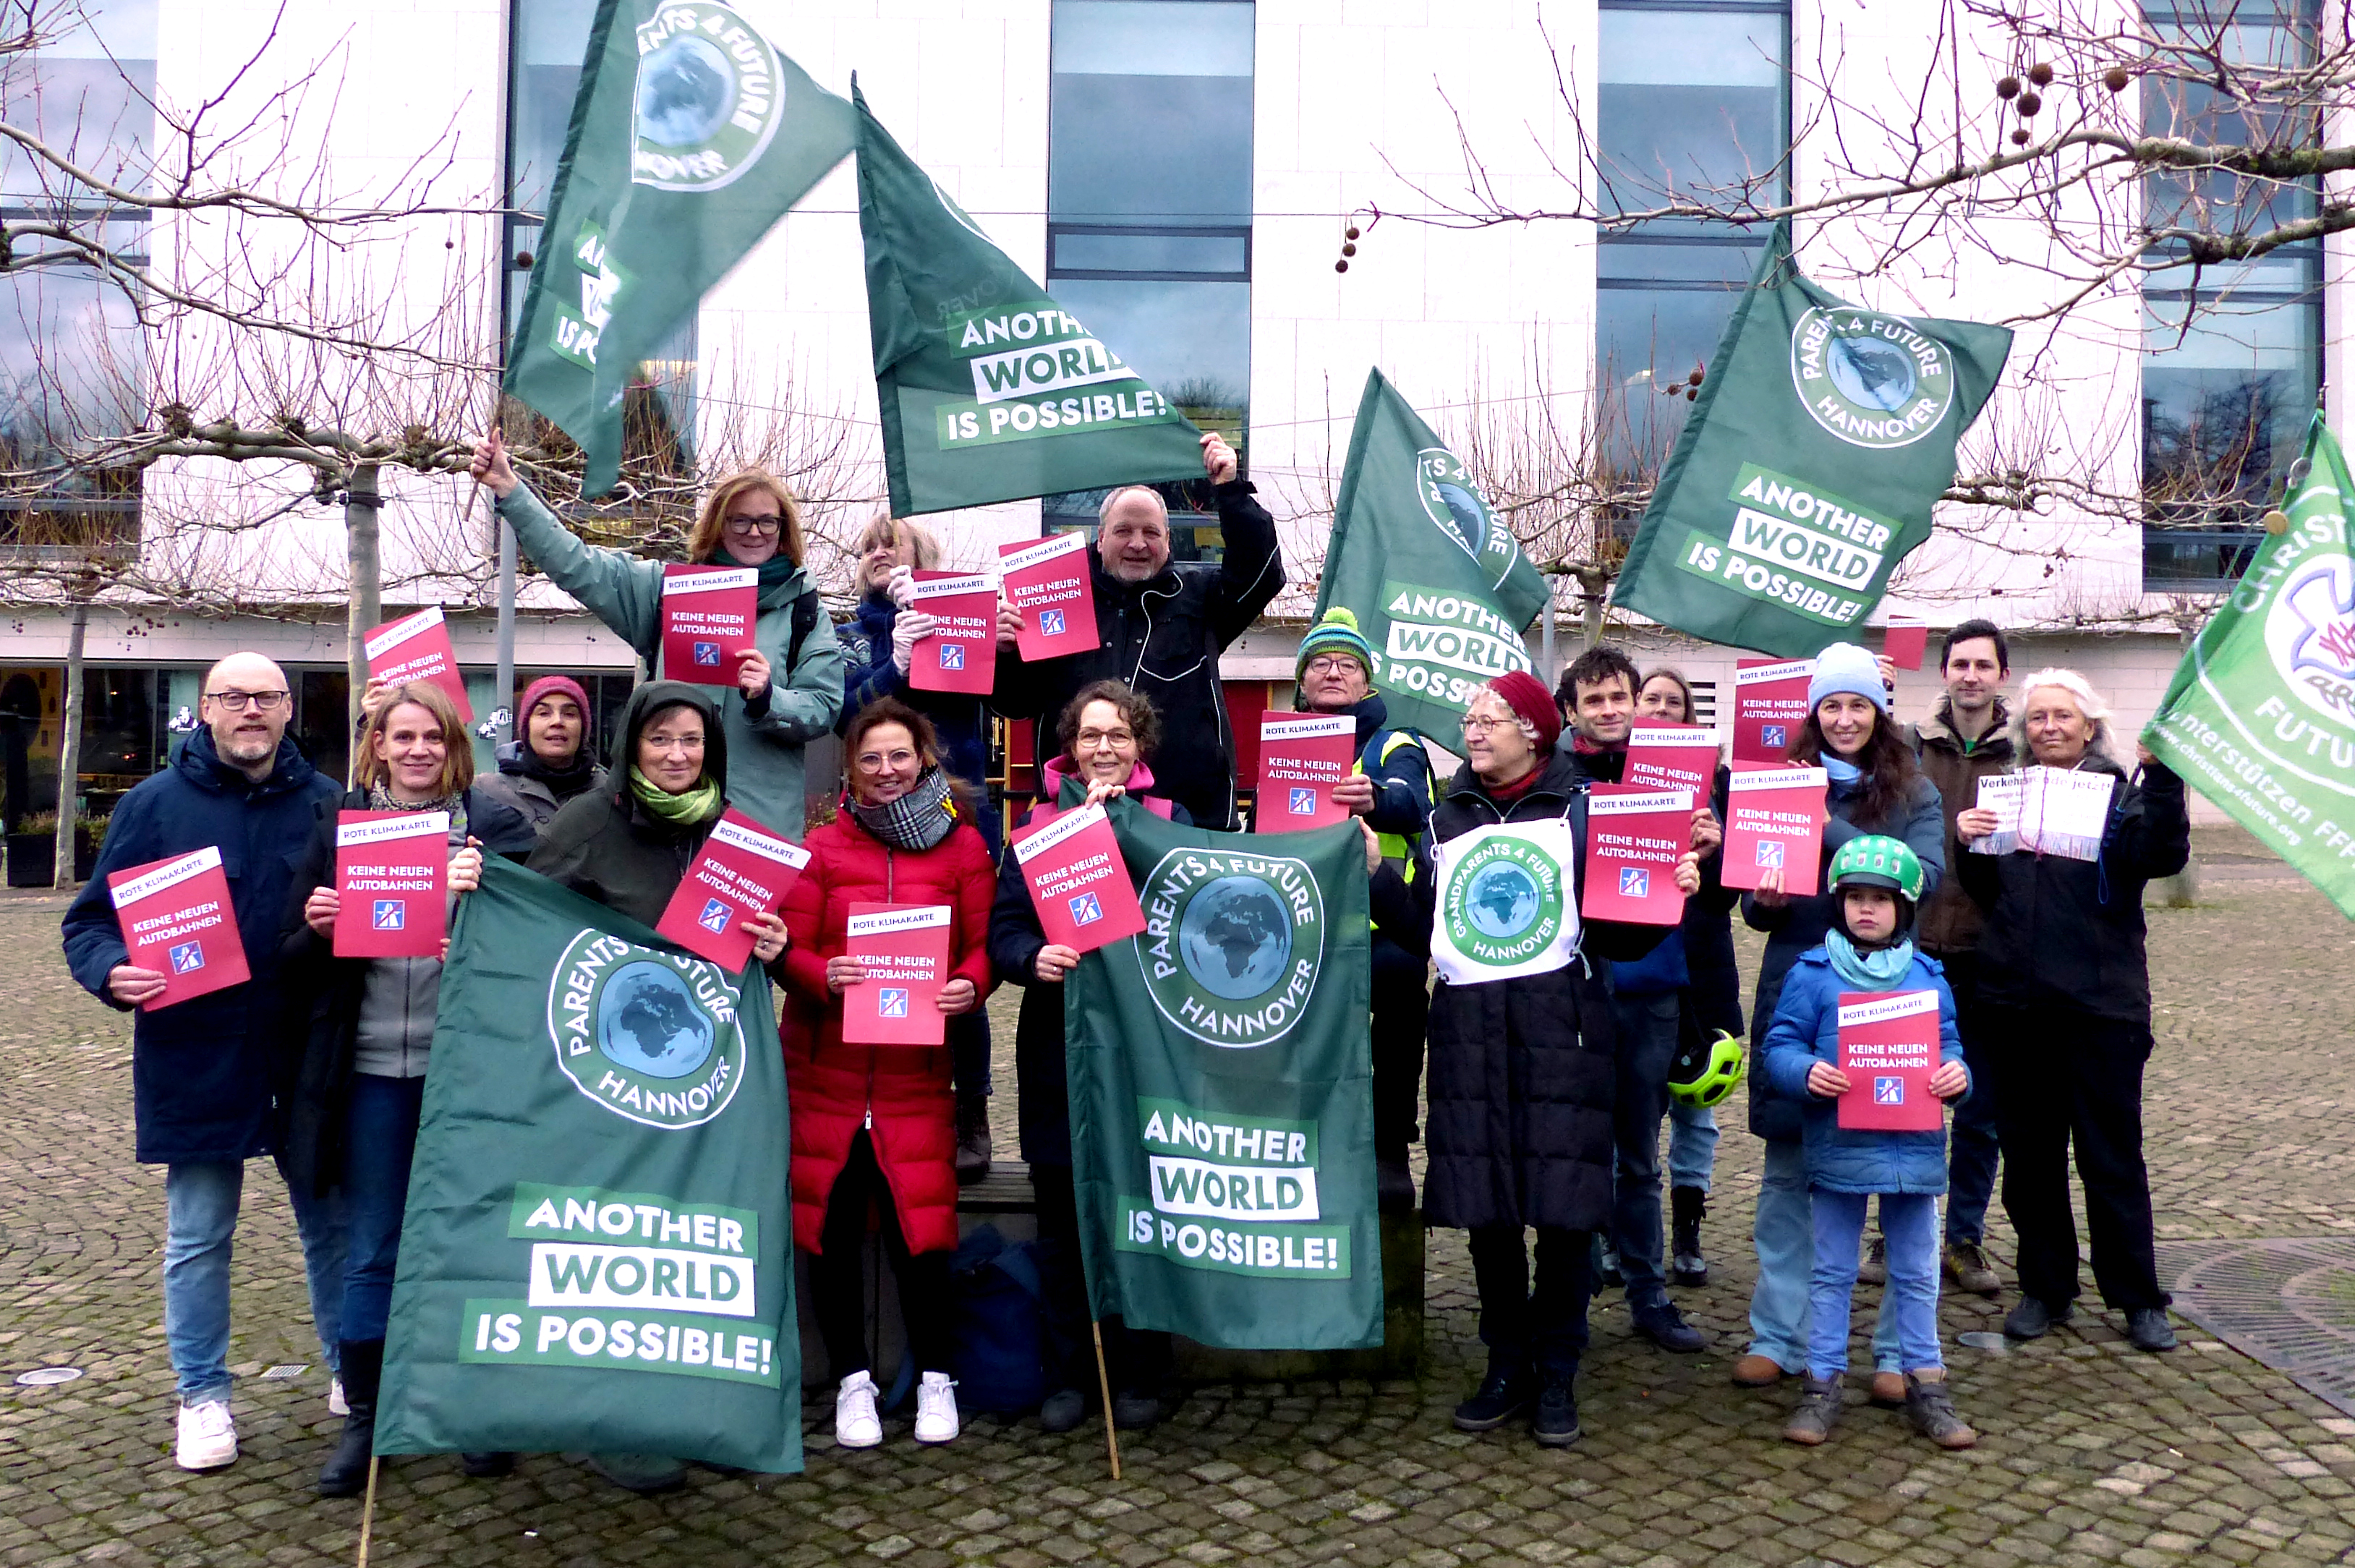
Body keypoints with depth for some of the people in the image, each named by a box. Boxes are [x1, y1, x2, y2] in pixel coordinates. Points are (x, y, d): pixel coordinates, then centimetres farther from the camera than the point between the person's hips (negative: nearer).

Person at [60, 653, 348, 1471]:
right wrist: (113, 971, -18)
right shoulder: (155, 803, 0)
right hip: (197, 1059, -1)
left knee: (331, 1222, 12)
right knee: (198, 1237, 9)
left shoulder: (330, 804, 4)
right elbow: (90, 919, 3)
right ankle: (203, 1396, 24)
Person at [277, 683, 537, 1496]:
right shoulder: (339, 824, 7)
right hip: (373, 1068, 1)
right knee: (372, 1250, 8)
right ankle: (364, 1415, 21)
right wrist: (318, 927, -14)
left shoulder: (493, 823, 2)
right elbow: (295, 959, 8)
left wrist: (478, 897, -24)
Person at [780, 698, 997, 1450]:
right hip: (826, 1068, 1)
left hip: (917, 1070, -1)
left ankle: (934, 1377, 18)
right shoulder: (822, 847, 4)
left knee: (920, 1219, -1)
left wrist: (969, 985, -18)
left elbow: (982, 945, 4)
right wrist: (824, 976, -21)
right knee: (832, 1220, 4)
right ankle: (851, 1379, 20)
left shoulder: (963, 846, 5)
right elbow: (791, 951, 0)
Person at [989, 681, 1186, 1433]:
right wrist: (1033, 957, -21)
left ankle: (1139, 1377, 16)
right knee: (1064, 1218, 5)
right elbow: (1003, 927, 1)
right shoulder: (1038, 824, 9)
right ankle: (1067, 1376, 18)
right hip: (1059, 1045, 1)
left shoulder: (1168, 819, 9)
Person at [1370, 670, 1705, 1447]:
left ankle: (1556, 1373, 14)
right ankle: (1507, 1363, 21)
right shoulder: (1448, 819, 14)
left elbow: (1620, 936, -1)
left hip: (1558, 1027, -3)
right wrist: (1374, 873, -1)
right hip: (1468, 1031, 3)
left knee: (1563, 1207, -1)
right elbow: (1422, 930, 9)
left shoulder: (1582, 811, 3)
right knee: (1483, 1205, 6)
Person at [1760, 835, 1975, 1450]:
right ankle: (1823, 1384, 18)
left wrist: (1957, 1075, -13)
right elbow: (1779, 1048, -5)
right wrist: (1806, 1072, -25)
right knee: (1832, 1273, 9)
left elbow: (1948, 1049, 9)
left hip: (1914, 1147, 2)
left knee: (1917, 1274, 13)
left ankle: (1925, 1384, 25)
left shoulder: (1928, 977, 6)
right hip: (1838, 1147, -2)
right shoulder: (1812, 973, -3)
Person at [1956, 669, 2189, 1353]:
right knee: (2029, 1152, 10)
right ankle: (2045, 1288, 23)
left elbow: (2162, 856, -18)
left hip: (2101, 1001, -4)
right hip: (2018, 1001, 4)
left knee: (2112, 1154, 3)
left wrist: (2160, 775, -28)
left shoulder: (2119, 791, 0)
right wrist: (1970, 844, -6)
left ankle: (2138, 1298, 16)